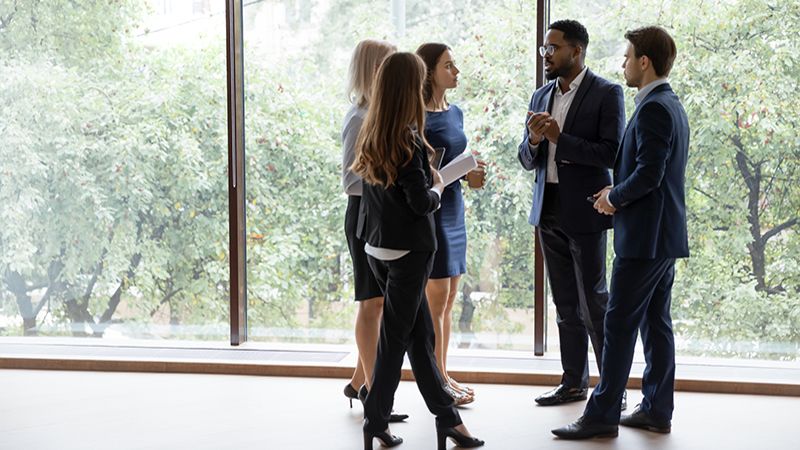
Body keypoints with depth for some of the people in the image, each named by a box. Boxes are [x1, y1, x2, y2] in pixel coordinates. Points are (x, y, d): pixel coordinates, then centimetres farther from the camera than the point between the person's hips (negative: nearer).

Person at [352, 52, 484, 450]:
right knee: (395, 337, 4)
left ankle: (446, 415, 20)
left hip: (377, 247, 7)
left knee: (420, 333, 13)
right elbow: (420, 203, -19)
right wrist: (437, 188, 0)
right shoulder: (407, 140, -18)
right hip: (407, 249, -7)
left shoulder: (371, 136, 5)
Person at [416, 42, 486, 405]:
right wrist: (463, 175, -19)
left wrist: (472, 173, -1)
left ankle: (443, 375, 20)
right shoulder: (418, 117, -14)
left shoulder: (455, 113, 11)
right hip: (430, 212, -8)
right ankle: (438, 380, 6)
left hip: (453, 210, 8)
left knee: (448, 300, 12)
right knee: (436, 299, -3)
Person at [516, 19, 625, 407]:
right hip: (549, 210, 6)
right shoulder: (540, 97, 11)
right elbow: (528, 160, 11)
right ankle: (574, 383, 20)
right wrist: (533, 141, -11)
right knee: (565, 303, 12)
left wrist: (560, 139, -20)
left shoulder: (607, 94, -7)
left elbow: (612, 154, -16)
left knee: (594, 302, -2)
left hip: (584, 212, -6)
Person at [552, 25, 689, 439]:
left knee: (619, 324, -6)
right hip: (665, 234, 10)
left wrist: (614, 197, -7)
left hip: (645, 236, -10)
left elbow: (649, 173, -24)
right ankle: (657, 410, 17)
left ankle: (602, 414, -1)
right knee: (655, 323, 12)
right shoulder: (672, 106, 15)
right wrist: (618, 192, 9)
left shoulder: (653, 109, -17)